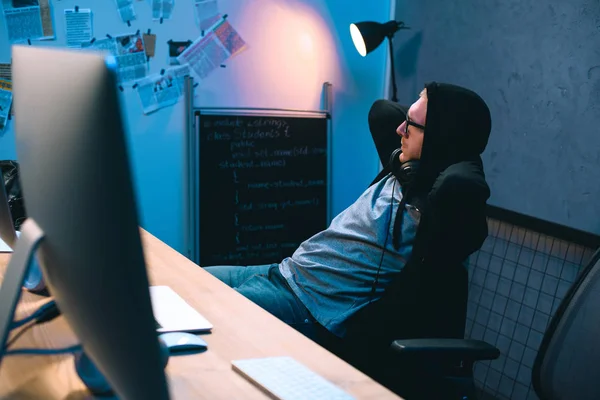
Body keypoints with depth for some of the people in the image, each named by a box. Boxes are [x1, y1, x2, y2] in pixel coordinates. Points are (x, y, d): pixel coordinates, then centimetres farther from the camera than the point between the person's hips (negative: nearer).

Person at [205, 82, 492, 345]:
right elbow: (381, 111, 25)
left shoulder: (434, 206, -20)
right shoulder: (401, 172, 7)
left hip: (311, 304, -9)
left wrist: (465, 157, -23)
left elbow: (460, 183, -44)